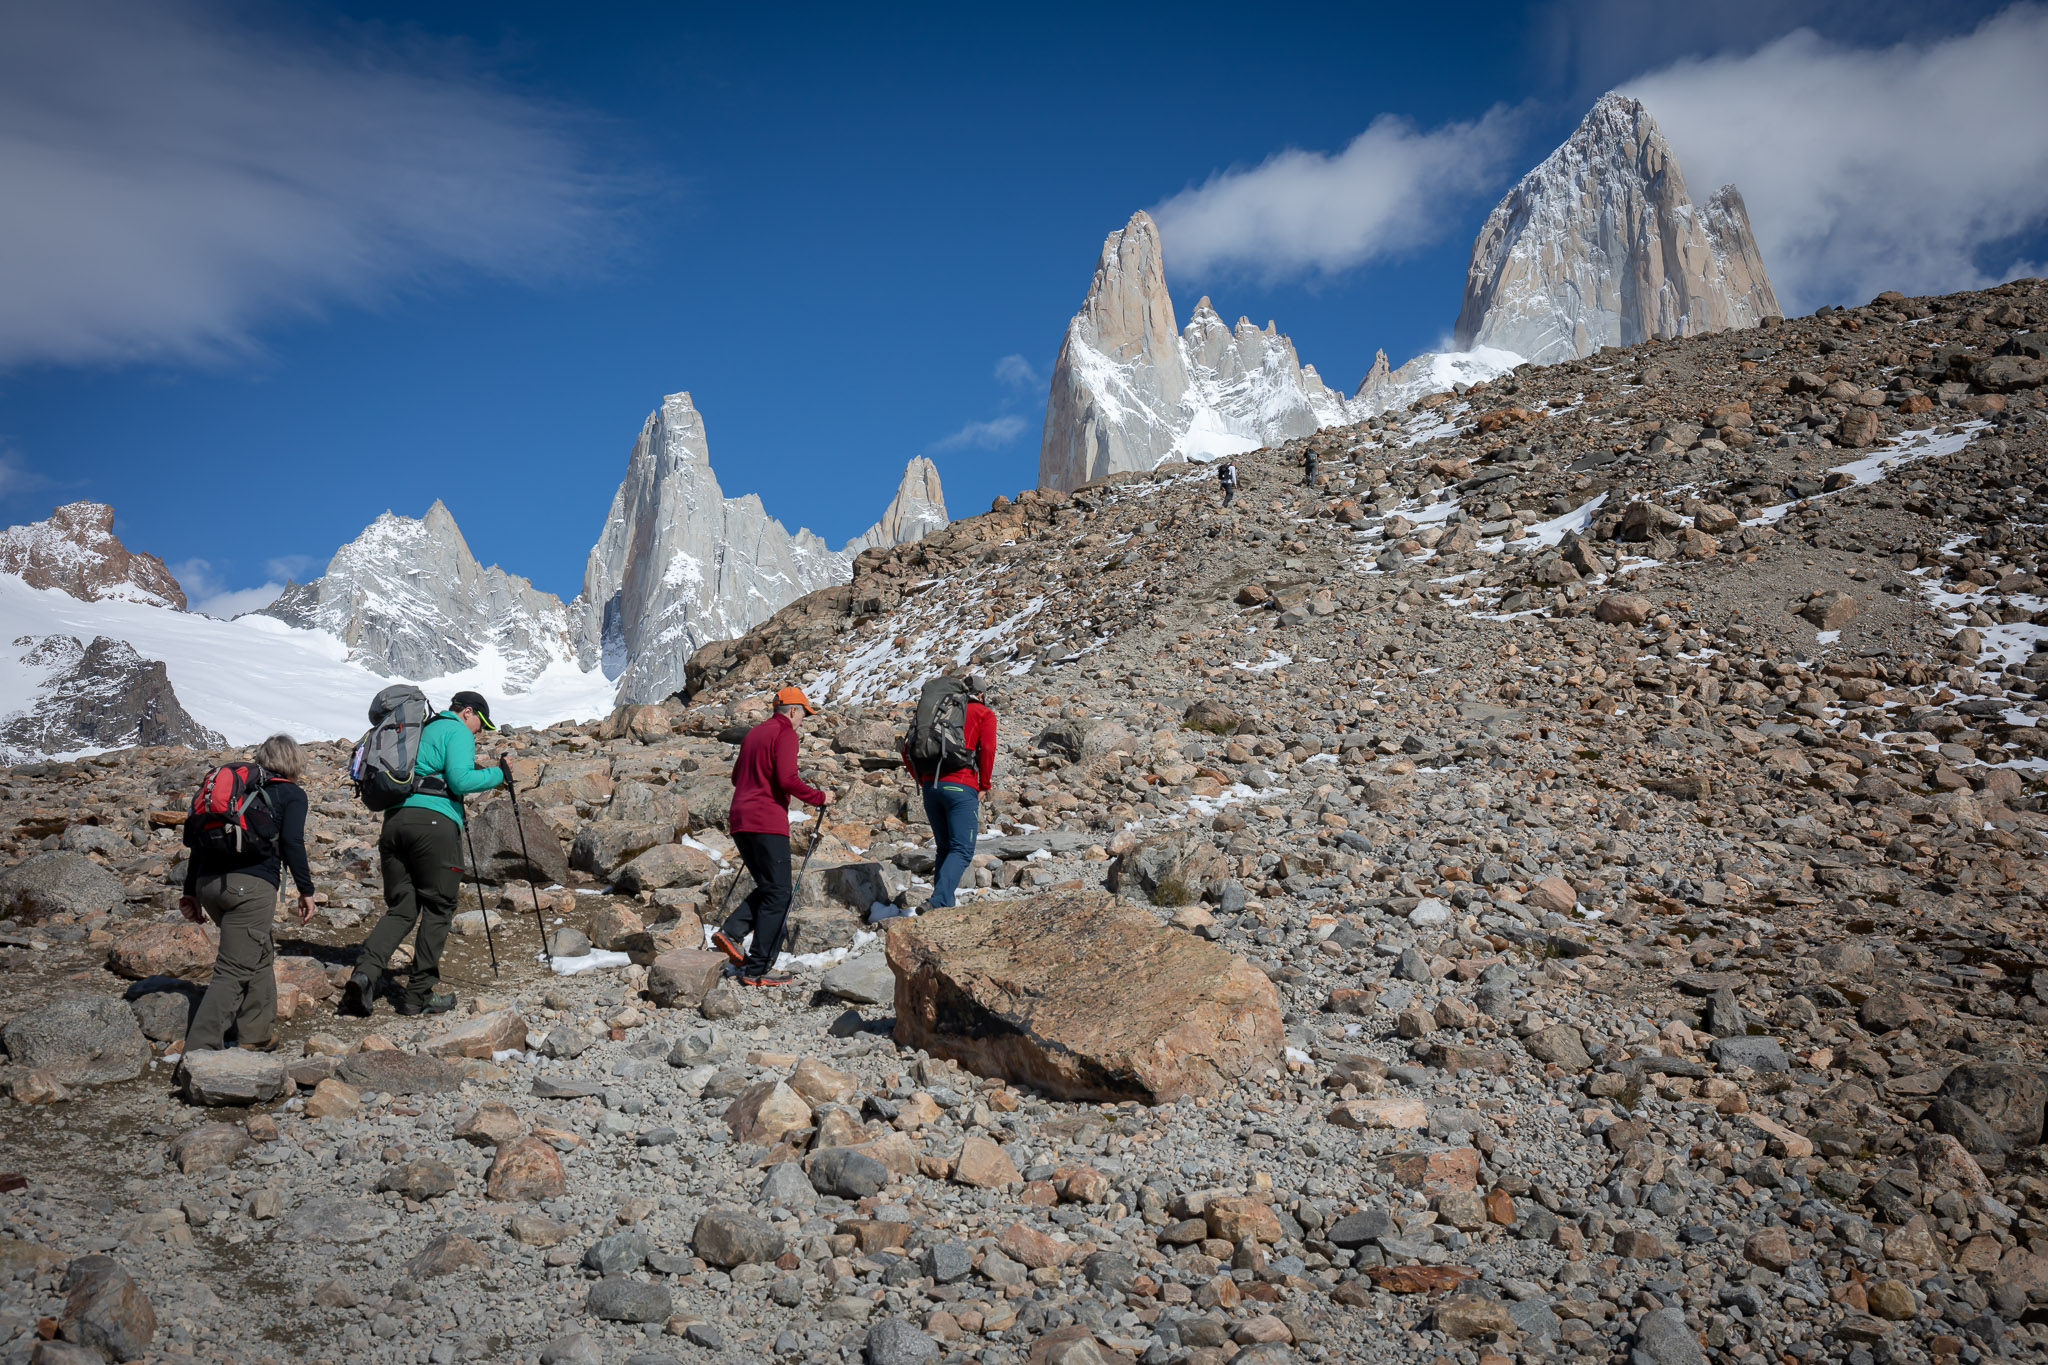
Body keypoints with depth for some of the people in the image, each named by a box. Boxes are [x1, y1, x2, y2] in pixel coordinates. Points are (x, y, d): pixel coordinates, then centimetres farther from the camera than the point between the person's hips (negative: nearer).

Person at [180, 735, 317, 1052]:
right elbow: (292, 843, -6)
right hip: (252, 884, -7)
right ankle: (200, 1047, -14)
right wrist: (306, 890, -1)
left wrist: (191, 890, 21)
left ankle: (258, 1035, 25)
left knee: (259, 955, 24)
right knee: (234, 970, -5)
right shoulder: (292, 794, 8)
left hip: (209, 883, 7)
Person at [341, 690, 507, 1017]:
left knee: (400, 908, 9)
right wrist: (497, 775, 3)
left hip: (394, 819, 7)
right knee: (438, 908, 3)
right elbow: (461, 781, -11)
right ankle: (419, 995, 4)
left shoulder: (421, 729, 27)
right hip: (434, 821, -7)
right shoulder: (458, 731, 3)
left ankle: (365, 973, -14)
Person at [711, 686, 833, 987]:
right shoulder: (785, 733, -6)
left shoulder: (754, 733, 19)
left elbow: (737, 776, 25)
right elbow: (787, 779, -17)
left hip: (740, 821, 9)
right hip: (767, 822, -9)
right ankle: (758, 970, -6)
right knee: (777, 895, -4)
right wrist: (819, 798, -6)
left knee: (768, 889, 19)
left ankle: (730, 932, 1)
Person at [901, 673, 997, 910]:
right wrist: (984, 785, 0)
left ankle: (944, 902, 11)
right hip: (961, 787, -5)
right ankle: (940, 901, -24)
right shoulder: (984, 713, 9)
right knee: (962, 851, -7)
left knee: (944, 849, 16)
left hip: (930, 786, 5)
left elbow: (908, 751, 16)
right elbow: (987, 749, -8)